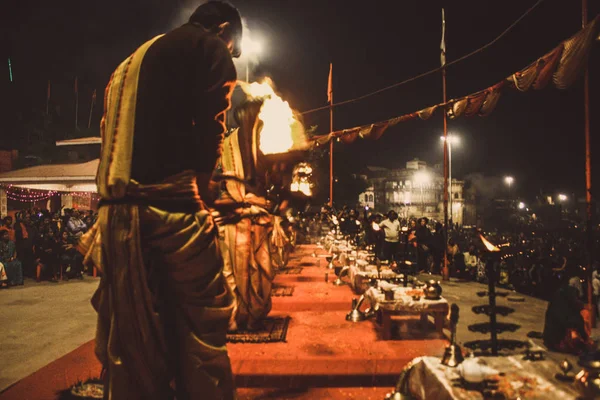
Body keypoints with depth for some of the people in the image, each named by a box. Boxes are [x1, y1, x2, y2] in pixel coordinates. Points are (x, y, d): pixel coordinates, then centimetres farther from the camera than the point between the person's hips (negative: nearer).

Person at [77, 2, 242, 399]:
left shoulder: (131, 62, 28)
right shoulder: (210, 47, 7)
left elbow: (113, 135, 21)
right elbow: (210, 128, -7)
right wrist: (202, 189, 4)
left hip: (117, 215, 7)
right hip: (171, 208, -7)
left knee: (131, 345, 12)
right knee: (200, 335, 2)